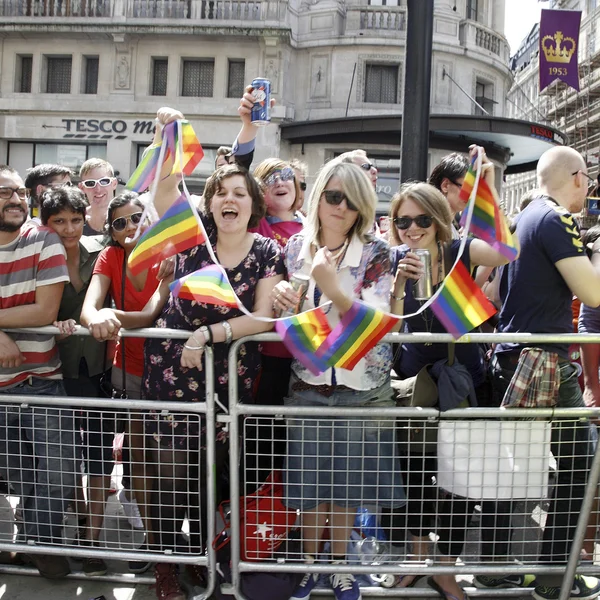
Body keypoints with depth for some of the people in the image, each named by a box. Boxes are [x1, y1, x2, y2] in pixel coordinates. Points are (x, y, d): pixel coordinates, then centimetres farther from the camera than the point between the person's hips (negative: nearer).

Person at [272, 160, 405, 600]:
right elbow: (283, 317, 10)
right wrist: (279, 297, -14)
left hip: (361, 387, -1)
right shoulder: (296, 248, 2)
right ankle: (310, 562, 34)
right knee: (310, 481, 11)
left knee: (348, 481, 11)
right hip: (308, 384, 2)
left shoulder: (375, 254, -7)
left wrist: (332, 287, -32)